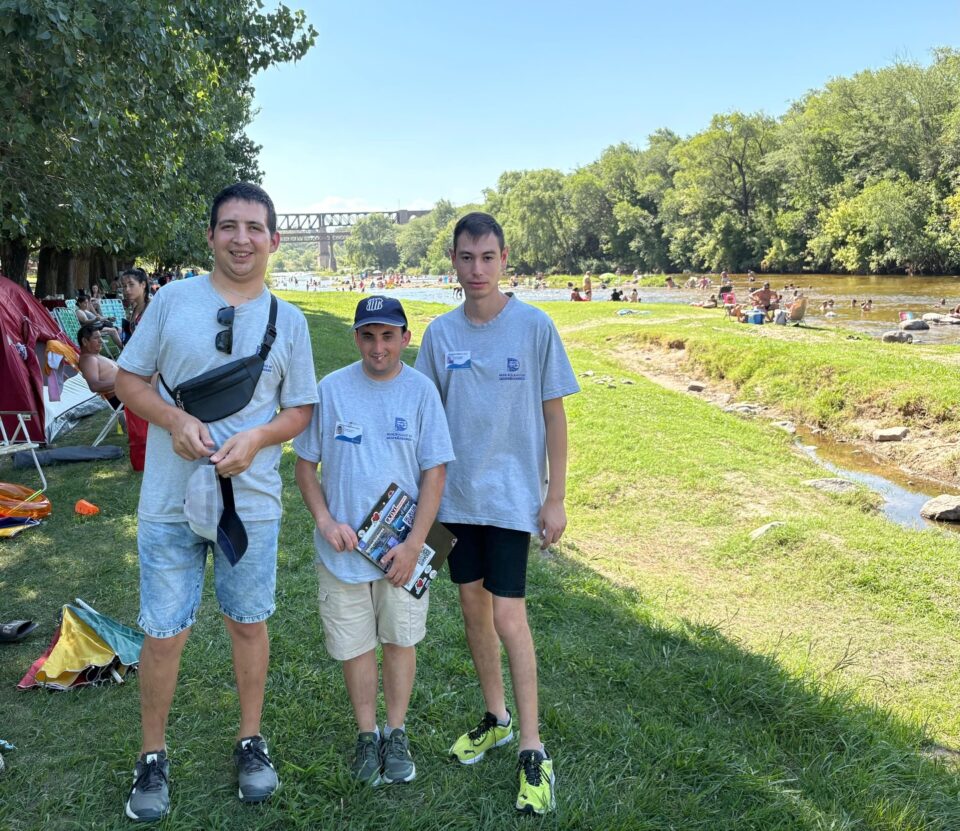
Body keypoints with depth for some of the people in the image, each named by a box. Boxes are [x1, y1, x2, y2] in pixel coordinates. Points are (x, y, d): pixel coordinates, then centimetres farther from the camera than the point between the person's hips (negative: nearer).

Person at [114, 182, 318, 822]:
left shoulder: (289, 319, 2)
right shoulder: (173, 299, 0)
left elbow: (301, 410, 5)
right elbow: (129, 379, 4)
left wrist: (256, 437, -15)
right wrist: (175, 420, -15)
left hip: (251, 500, 1)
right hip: (170, 500, 0)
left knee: (249, 622, 14)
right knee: (164, 633, 6)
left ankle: (252, 742, 34)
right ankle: (153, 757, 28)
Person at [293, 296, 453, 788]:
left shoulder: (420, 390, -6)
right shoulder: (330, 389, -4)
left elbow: (435, 472, -5)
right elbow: (305, 464, 3)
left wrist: (414, 544, -11)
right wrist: (325, 520, -10)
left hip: (402, 547, 0)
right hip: (343, 546, 1)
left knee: (400, 640, 12)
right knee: (353, 643, 11)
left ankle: (396, 733, 30)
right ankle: (367, 733, 30)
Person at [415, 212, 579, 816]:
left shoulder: (535, 327, -8)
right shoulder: (441, 333, 2)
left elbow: (554, 415, -4)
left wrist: (556, 497, -6)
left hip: (512, 495, -4)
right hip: (456, 495, 4)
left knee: (508, 617, -6)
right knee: (473, 606, 14)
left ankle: (533, 749, 9)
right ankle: (495, 718, 33)